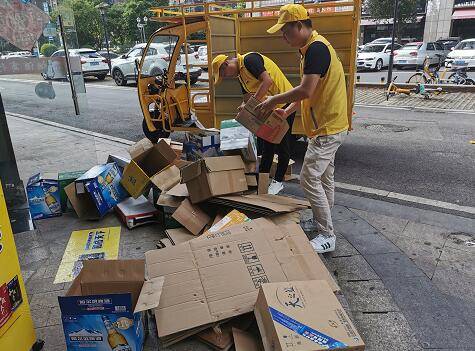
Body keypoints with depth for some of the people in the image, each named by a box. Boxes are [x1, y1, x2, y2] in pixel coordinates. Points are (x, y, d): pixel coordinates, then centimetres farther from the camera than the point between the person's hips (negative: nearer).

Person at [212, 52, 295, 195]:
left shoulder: (249, 60, -18)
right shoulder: (240, 74, 11)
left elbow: (267, 80, -29)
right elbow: (248, 96, 15)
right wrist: (244, 105, -5)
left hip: (284, 104, -10)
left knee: (282, 144, 1)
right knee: (266, 144, 14)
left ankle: (278, 181, 10)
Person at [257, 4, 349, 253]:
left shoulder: (316, 48, -19)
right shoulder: (311, 48, 13)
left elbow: (306, 90, -27)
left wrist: (274, 101, -14)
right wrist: (287, 111, 10)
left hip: (327, 128, -10)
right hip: (327, 125, 10)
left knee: (309, 179, -7)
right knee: (324, 177, 17)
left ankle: (327, 236, 3)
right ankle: (320, 222, 31)